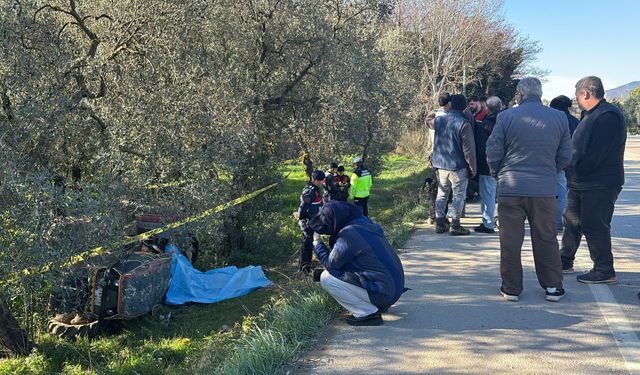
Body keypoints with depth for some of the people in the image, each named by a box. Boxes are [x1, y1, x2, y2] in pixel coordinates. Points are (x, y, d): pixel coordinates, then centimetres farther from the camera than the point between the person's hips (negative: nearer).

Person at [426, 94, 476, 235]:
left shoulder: (439, 120, 3)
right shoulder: (464, 124, -15)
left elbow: (428, 121, 28)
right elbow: (468, 149, -15)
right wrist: (472, 168, -8)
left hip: (441, 165, 6)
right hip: (458, 167, -6)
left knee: (441, 194, 15)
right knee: (459, 196, 3)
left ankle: (439, 224, 18)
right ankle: (455, 226, 3)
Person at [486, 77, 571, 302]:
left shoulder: (506, 117, -5)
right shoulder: (559, 118, 3)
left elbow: (493, 152, -2)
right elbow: (565, 157, 7)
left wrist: (497, 174, 16)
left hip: (510, 188, -2)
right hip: (545, 190, 2)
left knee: (510, 241, 7)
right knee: (546, 240, 13)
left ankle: (511, 288, 14)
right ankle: (553, 287, 19)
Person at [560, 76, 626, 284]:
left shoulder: (608, 115, -18)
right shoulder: (591, 116, 16)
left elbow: (596, 154, -23)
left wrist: (578, 173, -16)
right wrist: (573, 173, 9)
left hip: (599, 185, -10)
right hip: (582, 183, 10)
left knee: (594, 226, -4)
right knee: (572, 220, 17)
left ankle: (604, 271, 6)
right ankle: (565, 261, 29)